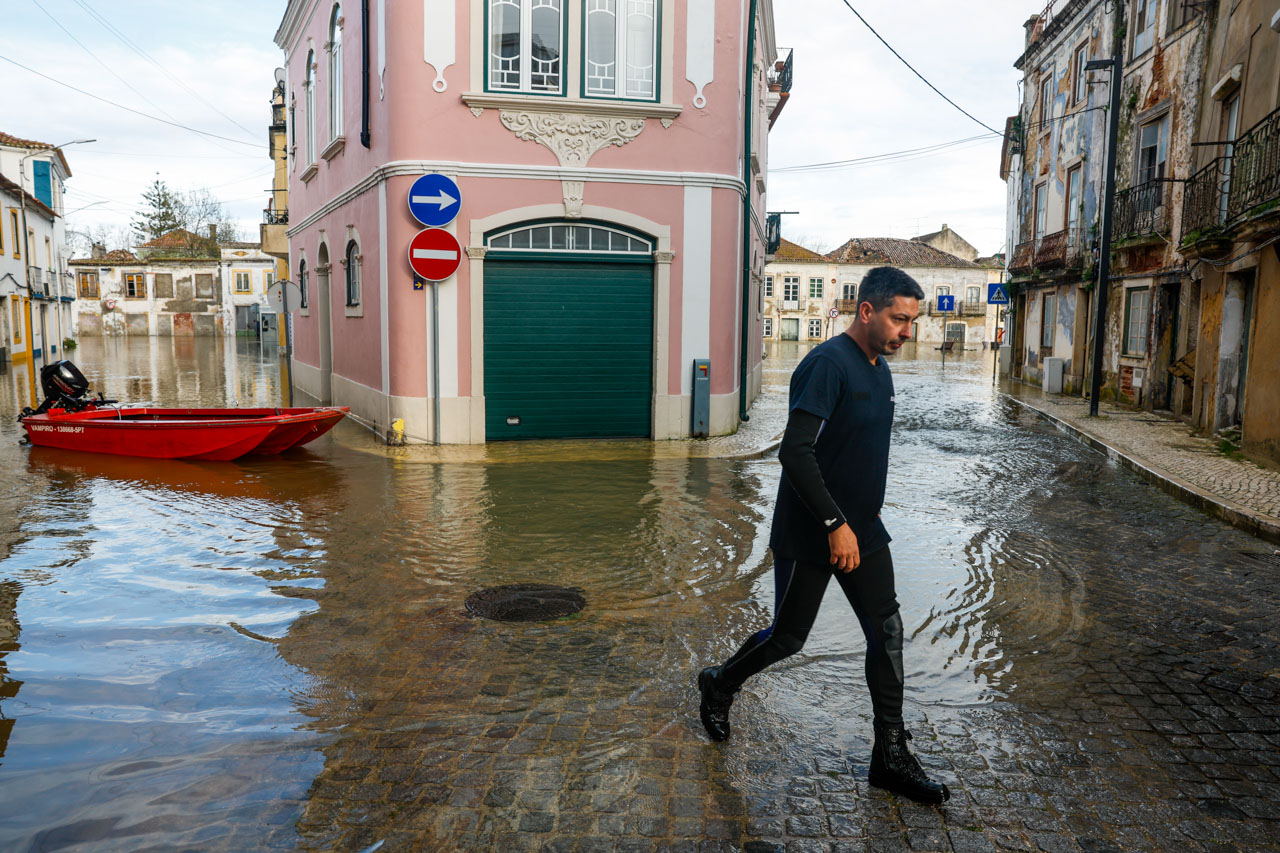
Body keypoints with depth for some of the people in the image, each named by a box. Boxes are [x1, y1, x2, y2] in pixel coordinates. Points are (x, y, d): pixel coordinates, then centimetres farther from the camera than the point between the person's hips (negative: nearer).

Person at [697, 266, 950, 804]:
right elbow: (795, 452, -28)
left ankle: (892, 757, 18)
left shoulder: (880, 368, 9)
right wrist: (835, 525, -27)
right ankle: (719, 685, 35)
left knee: (887, 633, 6)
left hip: (863, 531, 8)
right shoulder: (829, 365, -21)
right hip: (810, 536, -8)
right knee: (788, 637, 6)